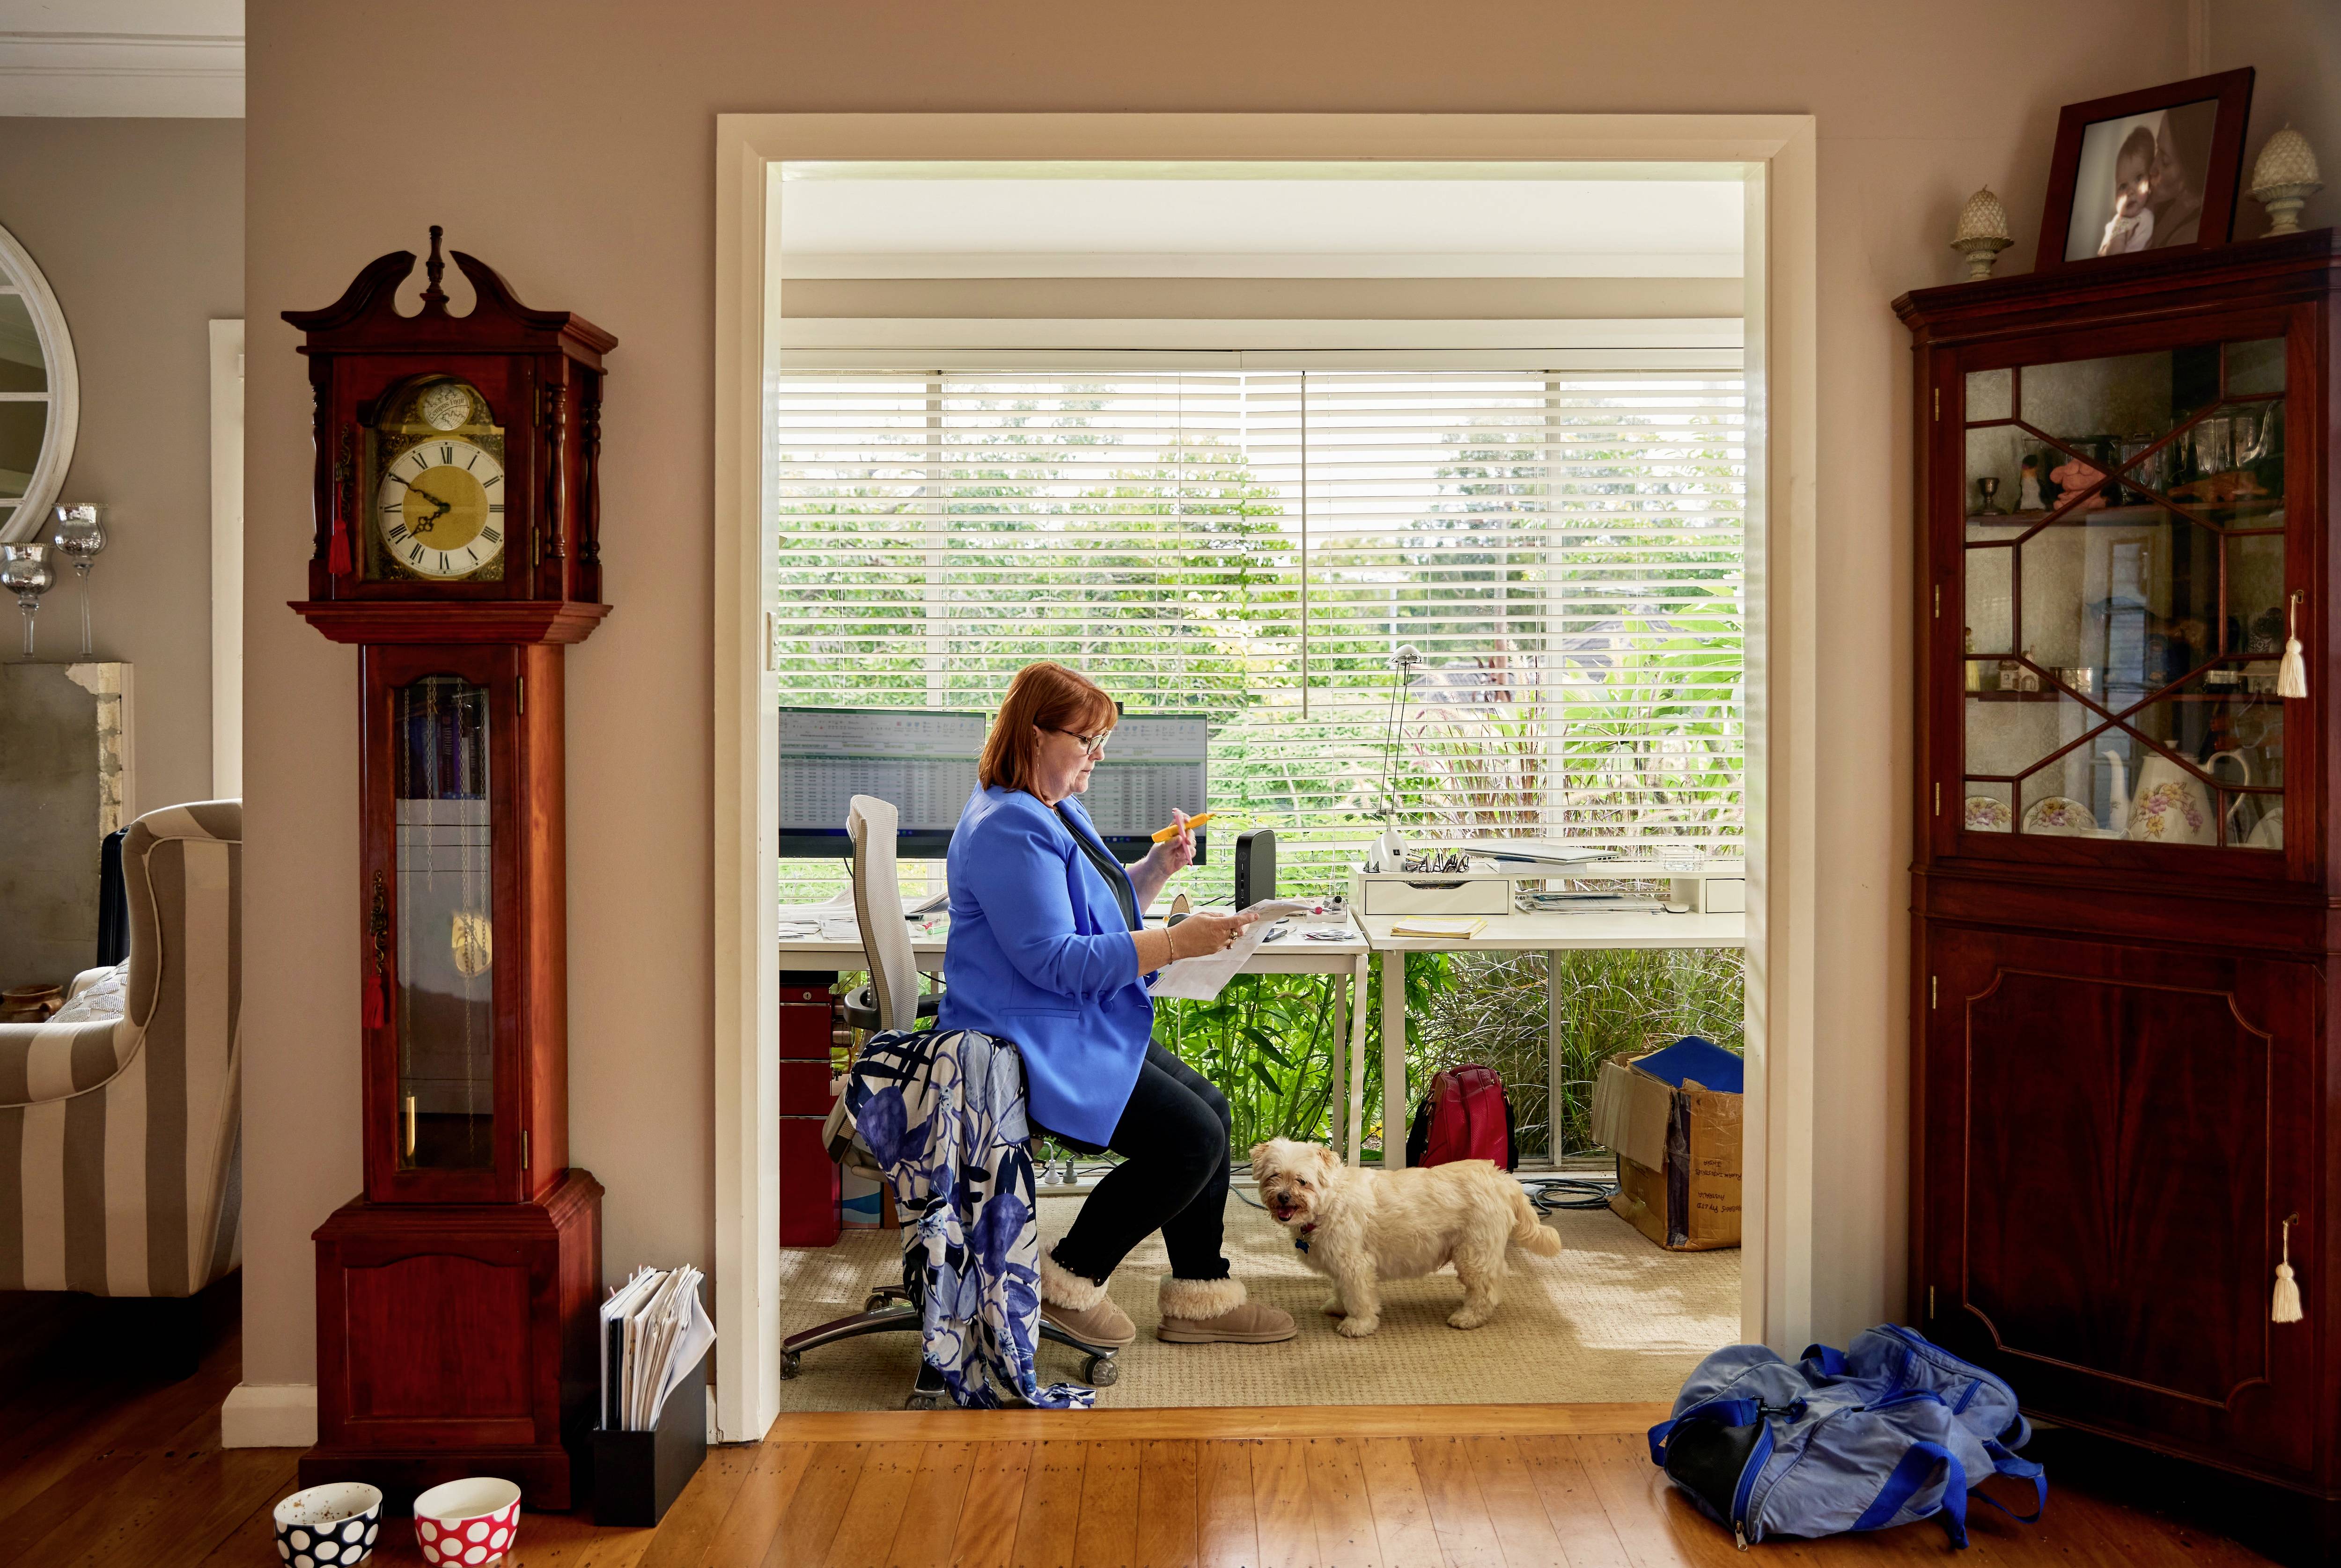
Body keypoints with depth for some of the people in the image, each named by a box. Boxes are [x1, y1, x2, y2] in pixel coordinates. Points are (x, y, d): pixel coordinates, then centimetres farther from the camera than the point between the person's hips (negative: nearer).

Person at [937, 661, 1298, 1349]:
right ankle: (1067, 1281, -1)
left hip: (1083, 1029, 11)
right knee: (1192, 1138, -15)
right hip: (1032, 1043, -11)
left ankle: (1200, 1293, 15)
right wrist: (1176, 942, -28)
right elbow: (1055, 959, -26)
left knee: (1211, 1111, 7)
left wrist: (1160, 866, 5)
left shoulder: (1058, 809, 13)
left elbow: (1106, 911, 24)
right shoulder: (1009, 828, -21)